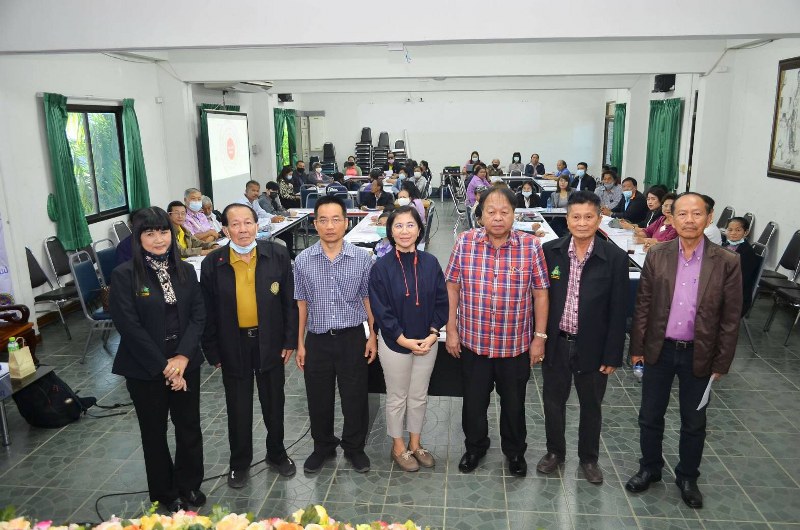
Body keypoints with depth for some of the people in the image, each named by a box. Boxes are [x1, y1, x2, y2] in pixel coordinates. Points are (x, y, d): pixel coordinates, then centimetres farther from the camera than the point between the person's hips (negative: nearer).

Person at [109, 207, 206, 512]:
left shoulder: (185, 271, 2)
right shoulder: (124, 275, -11)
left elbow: (198, 316, -1)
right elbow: (129, 327, -15)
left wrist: (183, 357, -13)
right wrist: (163, 366, -15)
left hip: (185, 363, 3)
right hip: (145, 369, -3)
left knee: (189, 426, 12)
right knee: (154, 431, 13)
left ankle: (190, 484, 35)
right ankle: (165, 493, 33)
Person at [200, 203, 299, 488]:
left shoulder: (277, 254, -8)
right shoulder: (213, 263, -8)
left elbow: (289, 301, -3)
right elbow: (208, 312, -1)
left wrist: (290, 340, -4)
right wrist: (212, 351, -1)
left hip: (270, 342, 1)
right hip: (234, 345, 0)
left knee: (274, 403, 16)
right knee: (238, 408, 14)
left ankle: (276, 454, 39)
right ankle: (239, 462, 35)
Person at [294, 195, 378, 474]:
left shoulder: (361, 258, -6)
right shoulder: (303, 260, -3)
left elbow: (368, 298, 3)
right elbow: (301, 303, 4)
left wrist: (373, 335, 1)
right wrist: (300, 343, 4)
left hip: (352, 337, -1)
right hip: (317, 339, 1)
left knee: (355, 397, 10)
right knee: (318, 398, 13)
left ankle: (354, 447, 33)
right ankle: (323, 446, 37)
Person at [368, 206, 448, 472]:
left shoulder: (430, 263, -5)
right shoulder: (381, 267, -14)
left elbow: (441, 302, 1)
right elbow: (380, 310, -13)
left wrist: (433, 334, -9)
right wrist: (404, 340, -15)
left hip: (427, 342, 3)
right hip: (395, 343, -3)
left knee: (419, 396, 17)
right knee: (397, 398, 13)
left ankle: (415, 443, 37)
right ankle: (398, 447, 33)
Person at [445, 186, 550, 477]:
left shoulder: (531, 245, -10)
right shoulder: (464, 242, -8)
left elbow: (540, 293, -4)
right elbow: (452, 287, -1)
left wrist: (540, 337, -3)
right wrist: (451, 330, -1)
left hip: (516, 344, 0)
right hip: (472, 342, 1)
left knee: (514, 403, 18)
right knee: (474, 401, 17)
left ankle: (515, 451, 43)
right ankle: (475, 447, 43)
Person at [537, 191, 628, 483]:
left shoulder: (615, 257, -11)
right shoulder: (551, 251, -6)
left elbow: (618, 311, -8)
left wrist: (612, 355, -7)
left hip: (592, 346, -1)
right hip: (555, 343, 2)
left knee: (591, 405, 17)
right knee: (553, 401, 17)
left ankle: (588, 458, 39)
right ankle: (555, 451, 40)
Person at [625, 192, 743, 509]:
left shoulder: (726, 263, -9)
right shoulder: (656, 257, -6)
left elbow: (731, 318, -5)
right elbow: (643, 305, 0)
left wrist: (721, 362, -4)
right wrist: (637, 347, 0)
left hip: (699, 355, -1)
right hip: (659, 350, 1)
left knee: (694, 422, 16)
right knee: (650, 416, 14)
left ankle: (687, 477, 37)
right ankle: (649, 468, 36)